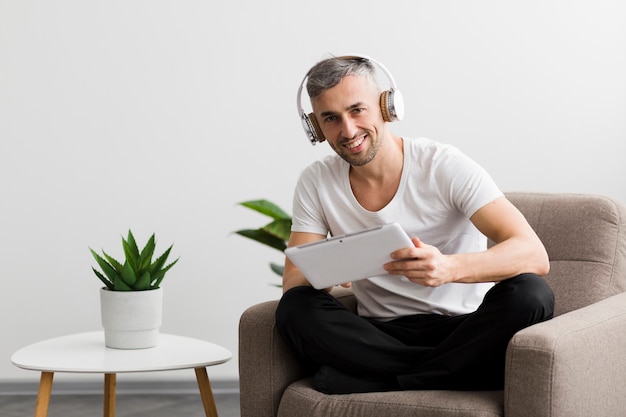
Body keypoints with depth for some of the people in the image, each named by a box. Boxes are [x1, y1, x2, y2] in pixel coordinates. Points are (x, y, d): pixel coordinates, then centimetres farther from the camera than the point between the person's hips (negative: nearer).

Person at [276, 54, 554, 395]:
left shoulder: (444, 166, -10)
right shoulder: (315, 183, 2)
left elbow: (534, 255, -20)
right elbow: (293, 285, -2)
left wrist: (448, 268, -40)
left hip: (465, 329, -2)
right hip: (382, 336, 2)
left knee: (529, 294, -32)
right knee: (295, 309, -24)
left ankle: (372, 382, -23)